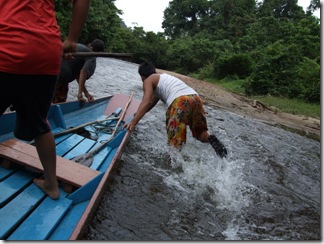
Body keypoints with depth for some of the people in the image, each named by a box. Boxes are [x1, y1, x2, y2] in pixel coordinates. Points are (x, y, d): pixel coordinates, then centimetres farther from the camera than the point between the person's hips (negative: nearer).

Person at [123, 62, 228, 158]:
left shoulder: (148, 80, 15)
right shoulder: (164, 77, 38)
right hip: (195, 98, 8)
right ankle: (210, 139, -7)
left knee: (175, 142, -3)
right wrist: (137, 114, 52)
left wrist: (133, 122, -9)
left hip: (180, 102, -7)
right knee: (200, 133, 22)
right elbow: (152, 102, 45)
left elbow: (146, 102, -3)